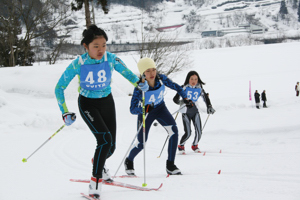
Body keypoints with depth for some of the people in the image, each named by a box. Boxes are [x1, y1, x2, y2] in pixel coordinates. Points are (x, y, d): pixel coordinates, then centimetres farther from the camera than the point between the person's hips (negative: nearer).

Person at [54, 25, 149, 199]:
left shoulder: (111, 59, -17)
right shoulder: (78, 64, -23)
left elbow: (126, 72, 4)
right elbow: (59, 88, -13)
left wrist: (138, 82, -13)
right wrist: (65, 113, -18)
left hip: (107, 102, 3)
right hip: (87, 104, -3)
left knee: (111, 146, 6)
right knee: (105, 139, -24)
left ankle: (98, 163, 43)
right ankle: (95, 183, -12)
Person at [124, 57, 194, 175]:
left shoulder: (161, 79, -22)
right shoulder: (140, 88, -32)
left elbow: (176, 87, -3)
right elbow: (132, 109, -34)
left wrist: (185, 98, -12)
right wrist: (144, 108, -53)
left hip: (160, 109, 3)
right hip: (145, 112, -3)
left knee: (173, 130, -21)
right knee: (141, 143, 1)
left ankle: (170, 165, -12)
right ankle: (129, 161, 36)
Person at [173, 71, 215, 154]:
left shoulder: (199, 88, 0)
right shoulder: (184, 88, -11)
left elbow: (205, 97, 10)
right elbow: (175, 99, -13)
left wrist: (209, 107, -3)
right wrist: (180, 102, -34)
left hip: (195, 111, 4)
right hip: (186, 112, -4)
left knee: (199, 131, -5)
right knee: (188, 133, -11)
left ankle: (195, 145, 23)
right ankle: (181, 146, 17)